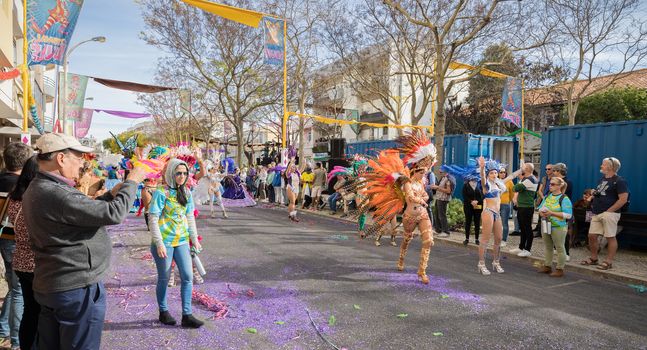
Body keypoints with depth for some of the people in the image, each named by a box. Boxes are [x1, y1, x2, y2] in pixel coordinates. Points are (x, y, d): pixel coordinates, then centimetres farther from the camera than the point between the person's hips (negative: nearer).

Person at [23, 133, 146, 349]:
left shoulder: (36, 189, 8)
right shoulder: (56, 195, -25)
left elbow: (84, 211, 14)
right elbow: (114, 214, -26)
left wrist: (111, 194, 5)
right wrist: (132, 182, -13)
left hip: (47, 286, 10)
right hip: (77, 289, -10)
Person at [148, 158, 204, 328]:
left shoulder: (186, 193, 7)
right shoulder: (161, 193, -11)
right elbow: (153, 219, -13)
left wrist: (194, 238, 10)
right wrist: (159, 243, -17)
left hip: (182, 241, 6)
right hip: (165, 242, -5)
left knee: (188, 277, 3)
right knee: (164, 278, 10)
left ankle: (187, 315, 13)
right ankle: (163, 312, 30)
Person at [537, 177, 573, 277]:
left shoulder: (564, 198, -11)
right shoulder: (547, 196, 11)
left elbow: (568, 215, -18)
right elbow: (540, 208, 17)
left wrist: (551, 213, -21)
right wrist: (541, 212, -6)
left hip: (558, 227, -7)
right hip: (546, 226, 7)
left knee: (560, 248, 3)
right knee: (547, 247, 15)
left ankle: (560, 269, 12)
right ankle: (547, 266, 27)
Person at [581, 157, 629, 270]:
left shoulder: (619, 181, -9)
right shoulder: (602, 179, 16)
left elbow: (623, 199, -16)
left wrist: (609, 211, -16)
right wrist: (593, 195, 9)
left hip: (609, 214, -8)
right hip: (597, 213, 8)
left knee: (610, 237, 0)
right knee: (592, 236, 8)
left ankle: (608, 262, 7)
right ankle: (593, 258, 20)